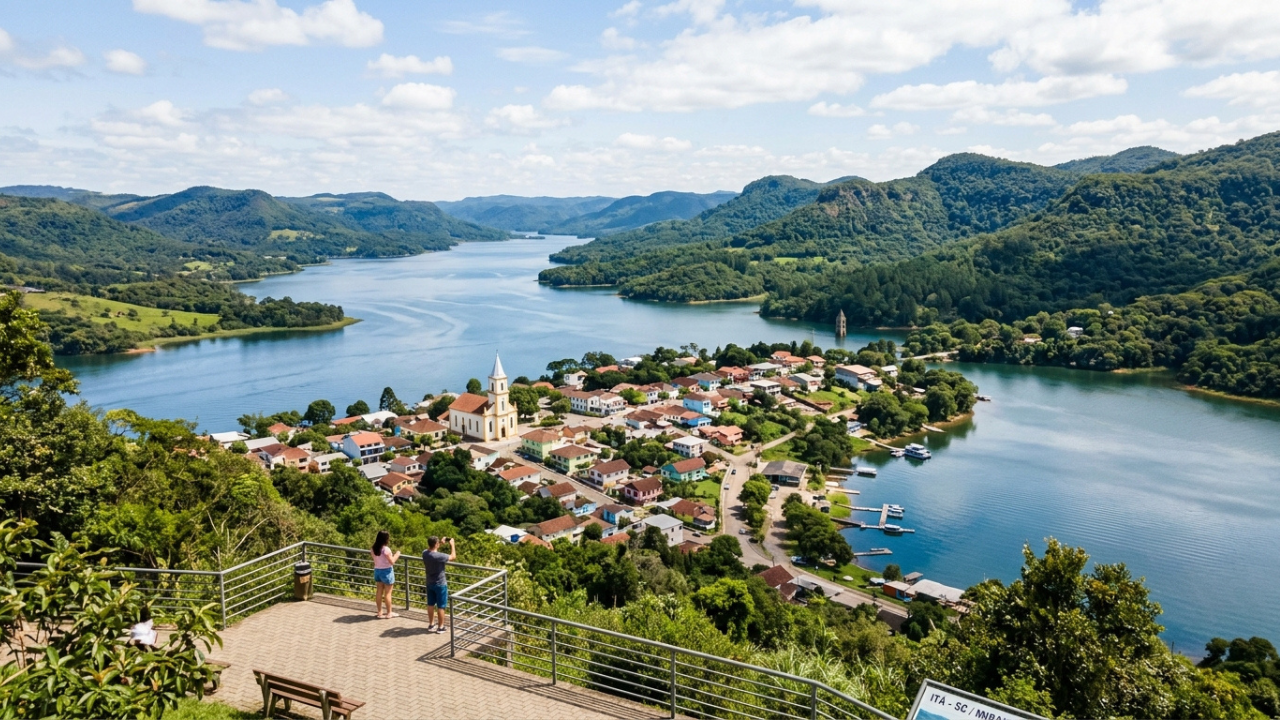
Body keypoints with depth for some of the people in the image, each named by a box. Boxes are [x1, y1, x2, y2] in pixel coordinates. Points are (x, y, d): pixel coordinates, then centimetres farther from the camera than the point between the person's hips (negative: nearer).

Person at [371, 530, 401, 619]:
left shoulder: (374, 548, -1)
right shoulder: (386, 549, -22)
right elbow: (392, 562, -20)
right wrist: (397, 555, -3)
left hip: (377, 571, 7)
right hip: (386, 571, -7)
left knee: (379, 591, 14)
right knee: (388, 592, 4)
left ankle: (380, 612, 21)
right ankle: (389, 613, 12)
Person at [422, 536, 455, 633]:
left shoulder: (424, 553, -9)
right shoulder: (439, 556, -29)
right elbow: (453, 557, -15)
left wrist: (441, 543, 12)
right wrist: (452, 544, -4)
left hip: (429, 583, 7)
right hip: (440, 584, -7)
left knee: (430, 604, 19)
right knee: (441, 606, 6)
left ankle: (430, 624, 31)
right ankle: (440, 627, 15)